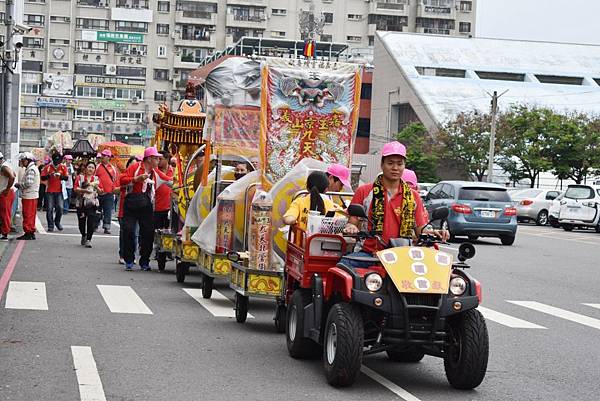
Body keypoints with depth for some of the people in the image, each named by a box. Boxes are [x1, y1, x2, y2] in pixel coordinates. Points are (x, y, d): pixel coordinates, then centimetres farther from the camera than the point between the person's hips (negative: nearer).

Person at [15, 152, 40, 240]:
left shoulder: (31, 169, -15)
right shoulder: (30, 169, 18)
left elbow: (28, 183, -23)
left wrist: (19, 184, -9)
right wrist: (20, 185, 9)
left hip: (29, 196, -10)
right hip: (32, 195, 10)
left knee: (28, 214, -7)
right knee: (31, 215, 13)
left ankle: (28, 232, -5)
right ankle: (31, 233, 18)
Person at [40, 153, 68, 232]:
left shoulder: (63, 167, 5)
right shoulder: (47, 167, 1)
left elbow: (66, 178, 0)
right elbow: (42, 178, -1)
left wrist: (60, 176, -19)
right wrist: (49, 175, -20)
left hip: (59, 191, 1)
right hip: (49, 191, -1)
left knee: (60, 208, -5)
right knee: (49, 209, -2)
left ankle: (57, 222, 19)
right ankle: (50, 226, 6)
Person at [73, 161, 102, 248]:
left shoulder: (96, 179, 10)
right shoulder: (80, 177, 6)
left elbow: (100, 191, 8)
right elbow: (75, 188, -4)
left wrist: (96, 187, -12)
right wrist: (84, 190, -18)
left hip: (93, 203, 0)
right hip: (81, 203, 0)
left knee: (91, 222, -12)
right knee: (81, 221, 7)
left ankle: (88, 240, -8)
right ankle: (83, 236, 34)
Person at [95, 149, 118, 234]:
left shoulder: (113, 168, 6)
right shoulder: (98, 167, 4)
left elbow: (116, 179, 12)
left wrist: (114, 188, 6)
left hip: (109, 193, 0)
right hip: (99, 193, 0)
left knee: (108, 211, -3)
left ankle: (107, 227, -1)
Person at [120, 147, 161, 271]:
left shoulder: (154, 172, 13)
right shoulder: (135, 167, -4)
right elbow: (123, 180, -12)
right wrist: (137, 179, -21)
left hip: (146, 205, 5)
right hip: (131, 204, -4)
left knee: (148, 233, 0)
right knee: (128, 230, -7)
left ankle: (144, 262, 10)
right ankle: (129, 261, 5)